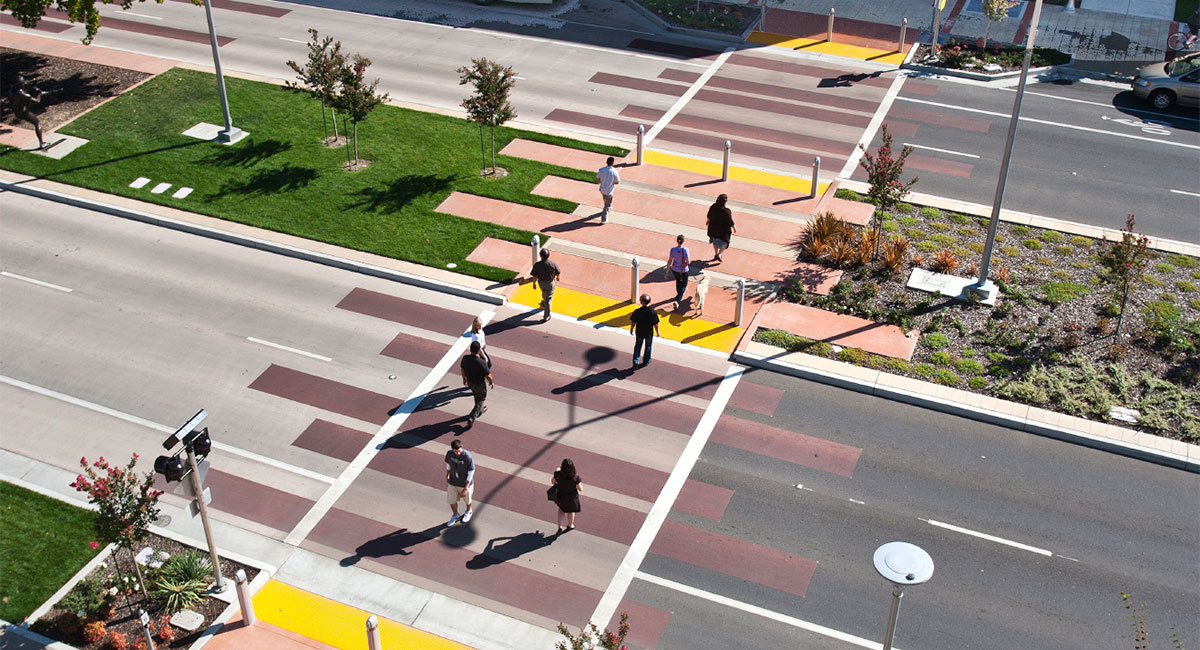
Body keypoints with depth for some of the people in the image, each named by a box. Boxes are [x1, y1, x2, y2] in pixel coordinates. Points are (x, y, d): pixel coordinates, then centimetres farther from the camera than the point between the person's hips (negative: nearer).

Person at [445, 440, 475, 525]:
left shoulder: (468, 457, -30)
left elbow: (470, 474, -23)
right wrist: (447, 477, 18)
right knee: (451, 501, 15)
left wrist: (465, 489, -22)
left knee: (467, 500, 21)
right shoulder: (449, 454, -16)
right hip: (452, 483, 3)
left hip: (465, 484, -3)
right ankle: (455, 515, 44)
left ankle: (468, 511, 53)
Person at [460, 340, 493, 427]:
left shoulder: (465, 358, -22)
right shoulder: (482, 363, -37)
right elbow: (488, 375, -23)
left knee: (477, 396, 32)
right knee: (480, 400, 19)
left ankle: (480, 410, 55)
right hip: (480, 384, -5)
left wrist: (464, 379, 17)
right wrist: (491, 383, -2)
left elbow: (462, 369, -2)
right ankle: (471, 418, 12)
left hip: (470, 382, 5)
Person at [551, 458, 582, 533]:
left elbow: (552, 482, -8)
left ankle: (560, 527, 36)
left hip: (560, 496, 2)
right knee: (570, 511, 30)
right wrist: (580, 484, -1)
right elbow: (580, 489, -22)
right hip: (571, 498, -2)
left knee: (561, 508, 35)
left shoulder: (558, 474, -29)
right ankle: (570, 526, 57)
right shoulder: (575, 477, -35)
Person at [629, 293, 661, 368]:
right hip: (649, 333, 0)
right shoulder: (653, 312, -22)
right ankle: (646, 361, 37)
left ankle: (636, 361, 15)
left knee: (638, 346, 22)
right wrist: (657, 332, 5)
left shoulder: (637, 311, -22)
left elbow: (632, 322, -11)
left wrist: (631, 329, 9)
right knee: (648, 346, 23)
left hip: (639, 332, 0)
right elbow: (656, 324, -13)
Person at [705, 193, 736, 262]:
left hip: (713, 228, 4)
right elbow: (730, 222, -22)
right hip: (724, 230, -4)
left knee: (715, 241, 29)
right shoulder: (727, 212, -35)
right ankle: (718, 254, 10)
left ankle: (715, 255, 43)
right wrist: (734, 228, -2)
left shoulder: (713, 207, -22)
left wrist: (708, 221, 19)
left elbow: (709, 216, -2)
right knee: (725, 242, 23)